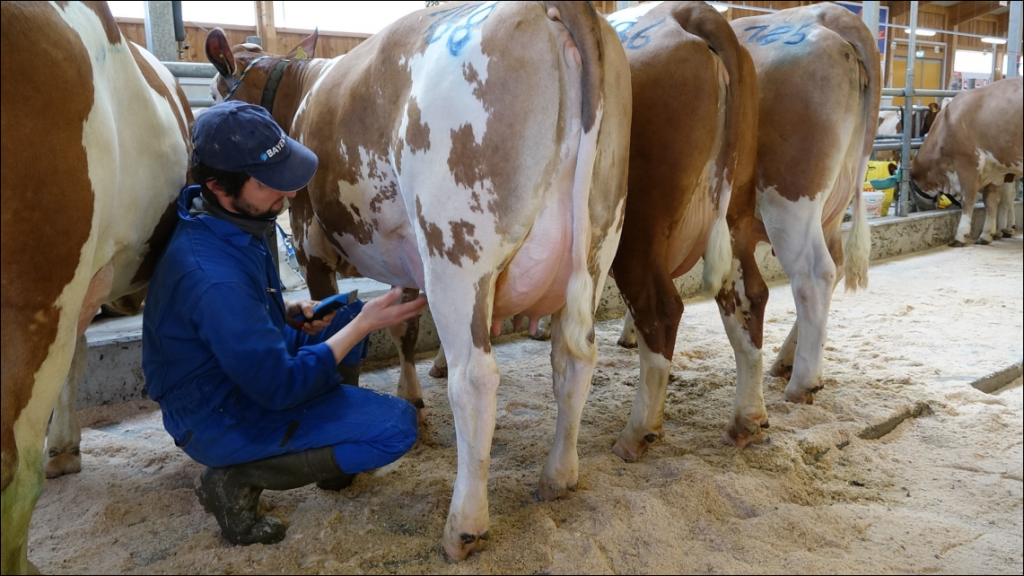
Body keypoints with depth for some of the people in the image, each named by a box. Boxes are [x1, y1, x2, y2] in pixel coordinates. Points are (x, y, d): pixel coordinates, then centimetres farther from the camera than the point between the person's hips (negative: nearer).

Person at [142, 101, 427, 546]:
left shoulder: (229, 224, -4)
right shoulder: (213, 277, -34)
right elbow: (278, 388, -27)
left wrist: (290, 310, -2)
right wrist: (363, 327, -21)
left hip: (249, 368, 9)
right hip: (218, 418, -9)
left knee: (353, 313, 13)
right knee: (396, 426, -15)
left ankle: (333, 448, 22)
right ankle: (238, 479, -7)